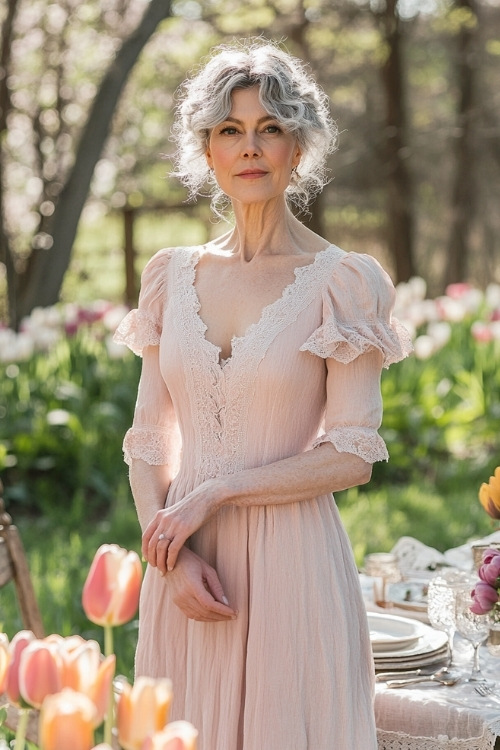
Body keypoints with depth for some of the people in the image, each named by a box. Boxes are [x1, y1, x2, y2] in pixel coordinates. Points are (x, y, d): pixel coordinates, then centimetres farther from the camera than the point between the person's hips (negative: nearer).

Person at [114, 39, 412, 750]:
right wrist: (174, 555, -8)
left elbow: (353, 453, -8)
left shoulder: (341, 282, -5)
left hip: (291, 559, -3)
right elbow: (149, 439, 7)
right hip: (186, 566, 4)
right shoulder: (174, 275, 7)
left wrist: (214, 494, -13)